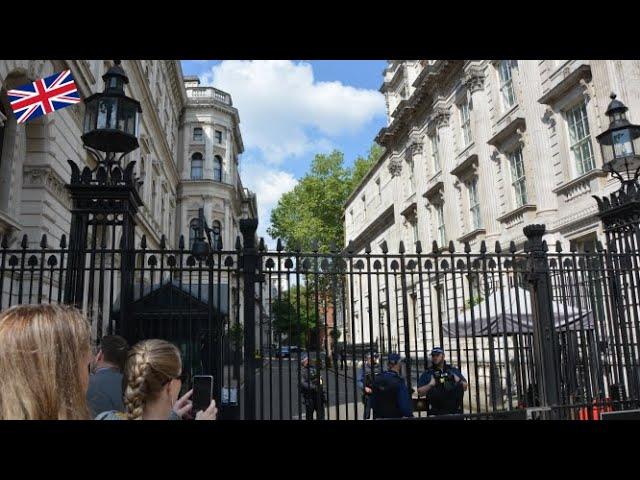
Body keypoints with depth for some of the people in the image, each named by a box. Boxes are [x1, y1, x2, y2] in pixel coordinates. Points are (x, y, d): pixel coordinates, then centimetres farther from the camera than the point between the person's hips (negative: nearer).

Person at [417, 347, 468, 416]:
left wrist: (459, 381, -3)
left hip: (455, 410, 2)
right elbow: (420, 392, 3)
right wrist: (430, 385, -12)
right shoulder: (427, 374, 9)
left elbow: (465, 386, 16)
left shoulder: (454, 371, 17)